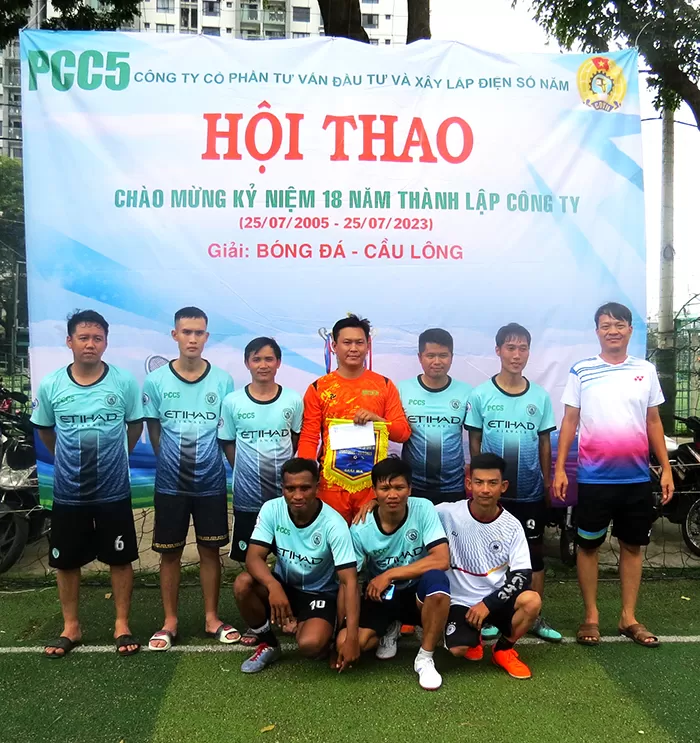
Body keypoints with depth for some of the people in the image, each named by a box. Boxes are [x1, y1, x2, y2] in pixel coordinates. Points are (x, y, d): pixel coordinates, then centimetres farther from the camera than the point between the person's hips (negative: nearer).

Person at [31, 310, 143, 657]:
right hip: (68, 492, 2)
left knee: (120, 559, 8)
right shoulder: (50, 385, -6)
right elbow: (44, 430, 11)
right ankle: (71, 627, 29)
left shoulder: (125, 381, -10)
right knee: (66, 561, 12)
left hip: (114, 490, -1)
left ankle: (122, 624, 23)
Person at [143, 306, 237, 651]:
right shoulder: (155, 381, -5)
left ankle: (212, 618, 25)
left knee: (209, 551, 10)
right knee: (170, 553, 10)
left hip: (211, 482, 1)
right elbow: (154, 432, 3)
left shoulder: (223, 381, -3)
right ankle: (170, 621, 24)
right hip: (170, 484, 0)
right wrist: (172, 463, 2)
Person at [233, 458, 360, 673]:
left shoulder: (333, 524, -25)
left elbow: (349, 581, -26)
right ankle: (268, 644, 0)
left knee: (309, 644, -31)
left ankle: (323, 640, 9)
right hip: (284, 585, 3)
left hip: (320, 593, -3)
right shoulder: (271, 510, -16)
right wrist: (273, 586, -44)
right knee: (243, 584, -26)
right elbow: (254, 557, -22)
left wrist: (351, 638, -33)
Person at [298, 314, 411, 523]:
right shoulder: (318, 388, 3)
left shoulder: (384, 385, 5)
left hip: (373, 482, 1)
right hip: (332, 483, 0)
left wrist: (376, 419, -13)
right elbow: (309, 437, -1)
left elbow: (403, 432, 4)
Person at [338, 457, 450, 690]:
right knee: (346, 643, -22)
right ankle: (390, 629, 14)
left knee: (436, 580, -36)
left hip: (418, 592, -1)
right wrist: (343, 631, -18)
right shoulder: (360, 529, -14)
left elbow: (441, 560, -25)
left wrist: (390, 575, -23)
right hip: (382, 596, 2)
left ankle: (425, 659, -14)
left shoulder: (423, 509, -17)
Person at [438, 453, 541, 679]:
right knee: (458, 649, -27)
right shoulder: (449, 513, -11)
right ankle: (473, 638, 15)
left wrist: (488, 603, -19)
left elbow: (522, 576, -10)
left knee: (532, 600, -28)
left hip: (497, 599, 2)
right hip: (461, 601, -1)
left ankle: (503, 649, 3)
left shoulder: (512, 526, -6)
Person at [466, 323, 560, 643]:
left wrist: (548, 482, 6)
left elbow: (544, 442, 8)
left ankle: (535, 617, 22)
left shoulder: (540, 396, 2)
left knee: (534, 553, 9)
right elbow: (474, 441, 0)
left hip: (531, 492, 2)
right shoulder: (481, 394, -4)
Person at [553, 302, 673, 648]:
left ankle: (629, 617, 23)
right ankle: (590, 616, 20)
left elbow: (654, 422, 10)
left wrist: (666, 469, 6)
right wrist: (559, 469, -6)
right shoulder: (581, 371, -2)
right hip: (594, 477, -2)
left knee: (632, 546, 10)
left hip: (637, 477, 3)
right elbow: (569, 421, 0)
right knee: (588, 545, 6)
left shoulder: (646, 371, 5)